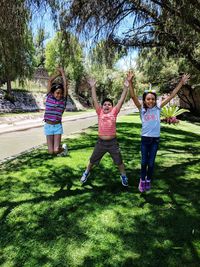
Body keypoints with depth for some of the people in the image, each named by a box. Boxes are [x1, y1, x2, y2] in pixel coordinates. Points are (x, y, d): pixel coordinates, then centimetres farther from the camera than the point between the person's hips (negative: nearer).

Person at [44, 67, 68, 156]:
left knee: (56, 150, -9)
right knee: (51, 152, -1)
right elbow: (50, 80, -1)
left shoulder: (63, 100, -2)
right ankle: (59, 147, 33)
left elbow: (65, 85, -5)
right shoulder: (49, 97, -1)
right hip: (48, 126, 1)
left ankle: (63, 148, 26)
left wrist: (62, 72, 4)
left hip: (58, 126, -1)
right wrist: (58, 73, 9)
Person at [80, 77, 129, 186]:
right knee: (92, 160, 17)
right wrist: (93, 87, -15)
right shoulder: (100, 112, -3)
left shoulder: (114, 112, -4)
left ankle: (123, 176, 36)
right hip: (101, 142, 1)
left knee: (119, 161, 13)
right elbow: (95, 100, -8)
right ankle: (86, 172, 43)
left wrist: (126, 87, -15)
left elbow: (121, 100, -9)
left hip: (113, 142, -1)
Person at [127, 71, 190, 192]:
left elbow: (171, 96, -1)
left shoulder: (158, 108, -1)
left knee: (151, 162, 11)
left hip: (155, 139, 1)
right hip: (145, 139, -1)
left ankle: (148, 180, 33)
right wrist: (130, 82, -27)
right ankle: (142, 180, 30)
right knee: (144, 162, 9)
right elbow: (133, 96, -16)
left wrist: (181, 83, -3)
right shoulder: (142, 109, -4)